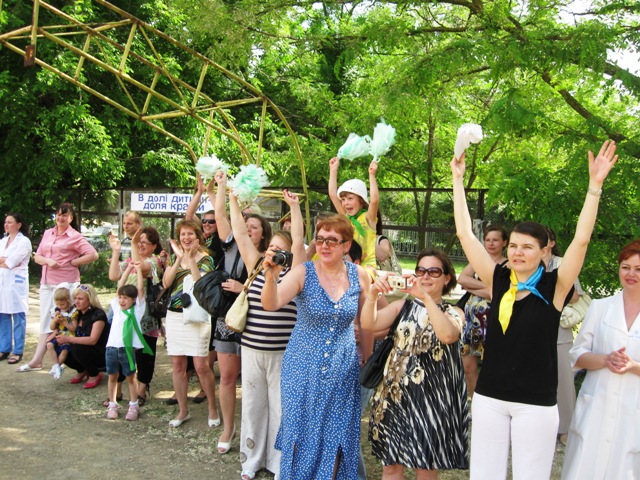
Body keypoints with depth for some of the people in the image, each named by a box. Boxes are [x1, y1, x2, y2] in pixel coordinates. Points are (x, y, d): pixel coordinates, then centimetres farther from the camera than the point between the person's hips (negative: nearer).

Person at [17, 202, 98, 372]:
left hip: (66, 284, -6)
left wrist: (72, 262, -10)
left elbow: (93, 255, -10)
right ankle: (37, 361, 7)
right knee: (46, 321, 7)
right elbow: (37, 257, 12)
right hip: (46, 283, 6)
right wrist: (48, 261, -9)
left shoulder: (75, 236, -3)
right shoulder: (48, 233, 13)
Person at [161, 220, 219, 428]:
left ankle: (213, 408, 12)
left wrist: (190, 258, -17)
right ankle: (182, 410, 21)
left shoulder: (205, 258, -2)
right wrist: (179, 258, -11)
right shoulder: (174, 257, 10)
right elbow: (166, 283, -5)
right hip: (174, 315, 5)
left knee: (201, 366, -5)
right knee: (177, 365, 8)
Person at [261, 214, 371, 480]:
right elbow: (271, 305, -24)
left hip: (343, 371, 2)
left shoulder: (359, 276, -3)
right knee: (302, 435, 9)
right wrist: (272, 277, -42)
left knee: (337, 437, 10)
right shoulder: (303, 273, -10)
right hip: (304, 368, -1)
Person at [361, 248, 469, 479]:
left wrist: (426, 297, -29)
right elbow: (369, 324, -6)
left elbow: (448, 335, -22)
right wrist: (373, 294, -23)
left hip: (432, 398, -2)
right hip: (395, 395, 2)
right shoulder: (403, 306, 8)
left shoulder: (454, 313, 2)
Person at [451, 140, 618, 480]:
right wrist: (458, 180, 3)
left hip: (535, 404, -3)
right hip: (488, 398, 3)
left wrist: (595, 185, -19)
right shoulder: (498, 281, 2)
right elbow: (465, 234, 2)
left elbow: (581, 239, -15)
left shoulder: (554, 287, -5)